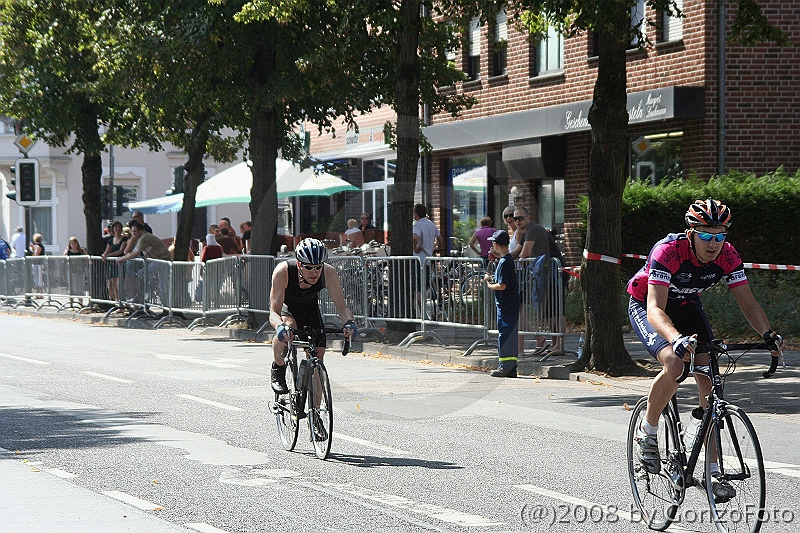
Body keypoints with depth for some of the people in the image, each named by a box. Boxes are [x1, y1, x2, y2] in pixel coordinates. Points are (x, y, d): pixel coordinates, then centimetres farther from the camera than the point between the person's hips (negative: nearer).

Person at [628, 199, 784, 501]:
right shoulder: (668, 251, -36)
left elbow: (747, 302, -18)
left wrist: (767, 334, -37)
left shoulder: (727, 256, -22)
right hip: (645, 306, -5)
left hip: (686, 306, 5)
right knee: (674, 363, -32)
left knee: (708, 380, -10)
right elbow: (655, 308, -43)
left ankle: (713, 472, -6)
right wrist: (677, 339, -61)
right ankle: (647, 434, -8)